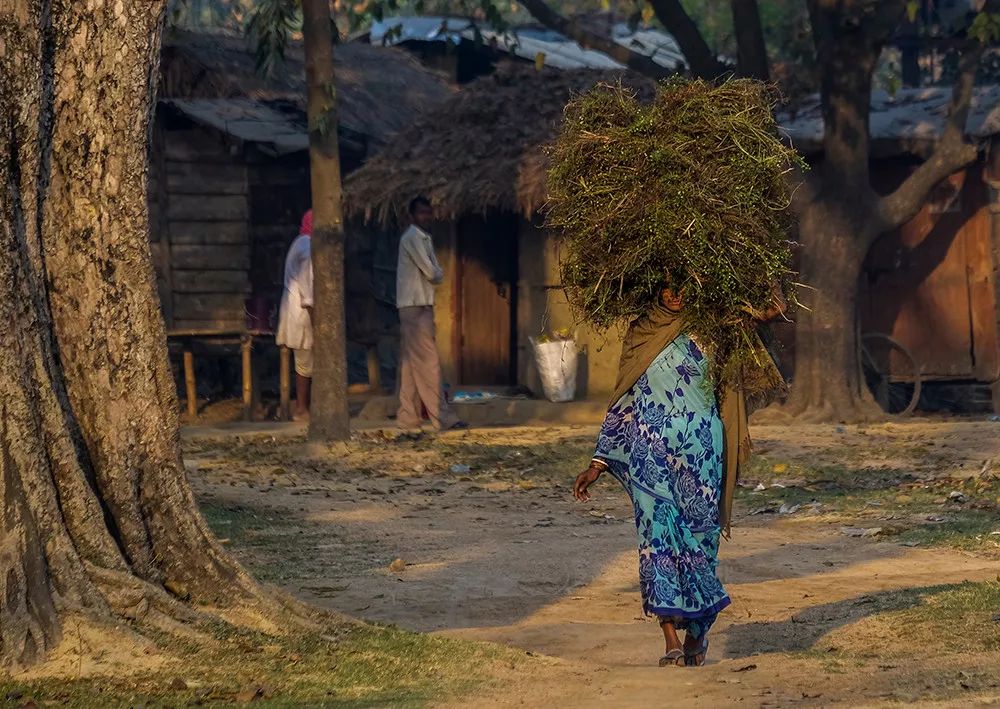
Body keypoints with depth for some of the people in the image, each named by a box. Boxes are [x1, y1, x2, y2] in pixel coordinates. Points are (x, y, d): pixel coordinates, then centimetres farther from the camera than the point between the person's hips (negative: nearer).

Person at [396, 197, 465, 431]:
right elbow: (432, 272, -16)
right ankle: (442, 417, -12)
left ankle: (408, 417, 12)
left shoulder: (424, 238, 19)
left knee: (411, 363, 9)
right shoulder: (413, 237, -12)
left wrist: (435, 274, -6)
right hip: (415, 306, -10)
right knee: (428, 361, -10)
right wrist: (437, 274, 3)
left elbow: (436, 272, 14)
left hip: (421, 305, 10)